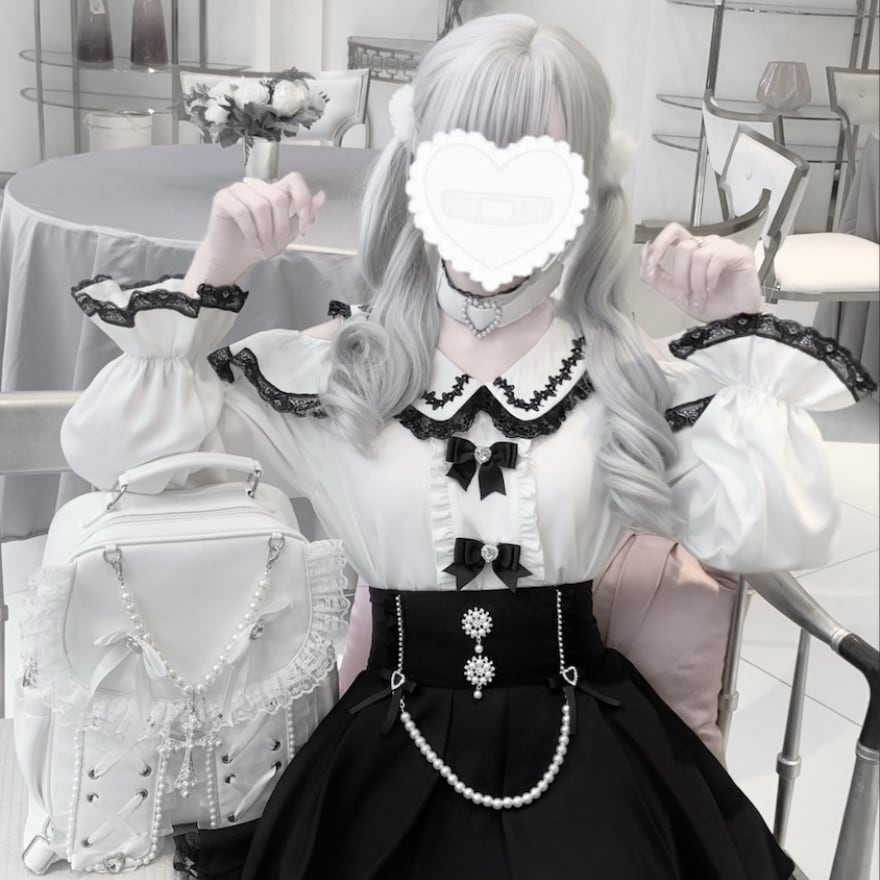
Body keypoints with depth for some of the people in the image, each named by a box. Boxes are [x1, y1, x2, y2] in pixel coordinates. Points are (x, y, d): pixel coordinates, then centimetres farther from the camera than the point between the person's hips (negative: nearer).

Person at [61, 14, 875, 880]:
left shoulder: (629, 373, 0)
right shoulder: (335, 365, 0)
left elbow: (772, 537, -11)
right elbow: (107, 452, -4)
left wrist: (741, 334, -9)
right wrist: (213, 271, -9)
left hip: (585, 750, 1)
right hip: (392, 752, 0)